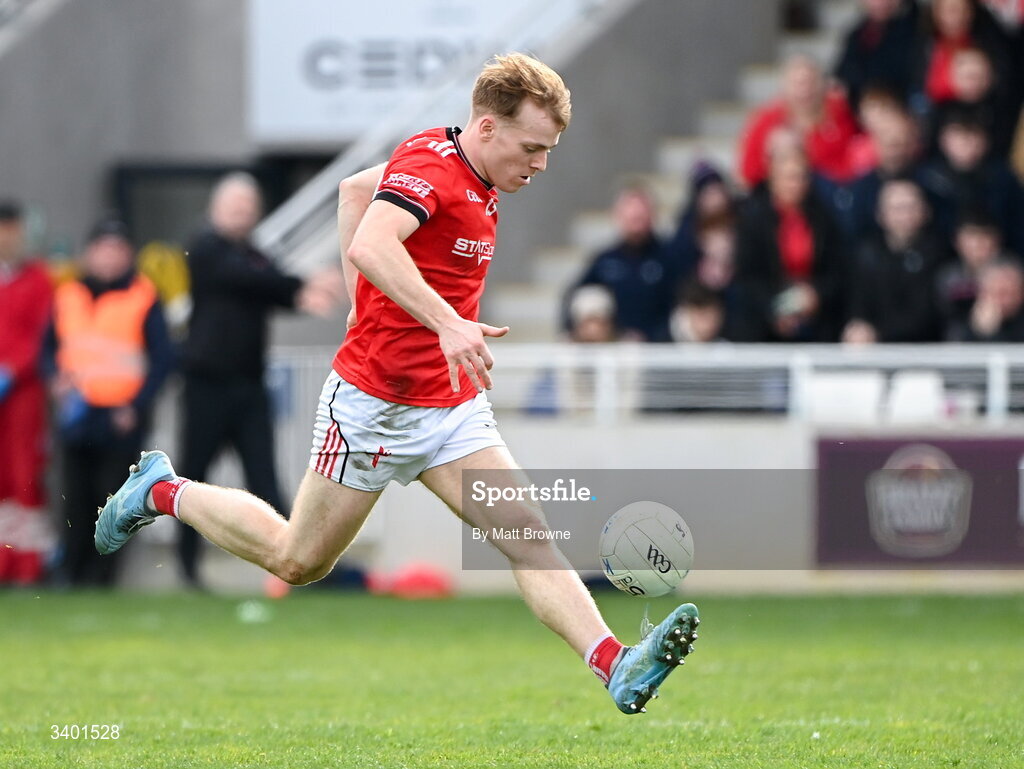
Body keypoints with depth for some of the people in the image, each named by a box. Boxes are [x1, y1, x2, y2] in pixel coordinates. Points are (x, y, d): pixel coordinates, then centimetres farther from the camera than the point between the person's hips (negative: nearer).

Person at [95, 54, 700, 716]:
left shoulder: (470, 177, 7)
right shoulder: (430, 166, -21)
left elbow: (356, 188, 23)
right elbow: (370, 245, -42)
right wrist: (448, 323, -51)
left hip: (454, 406, 8)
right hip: (376, 403, -8)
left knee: (528, 533, -11)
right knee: (298, 560, 9)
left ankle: (617, 667, -24)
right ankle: (165, 492, 30)